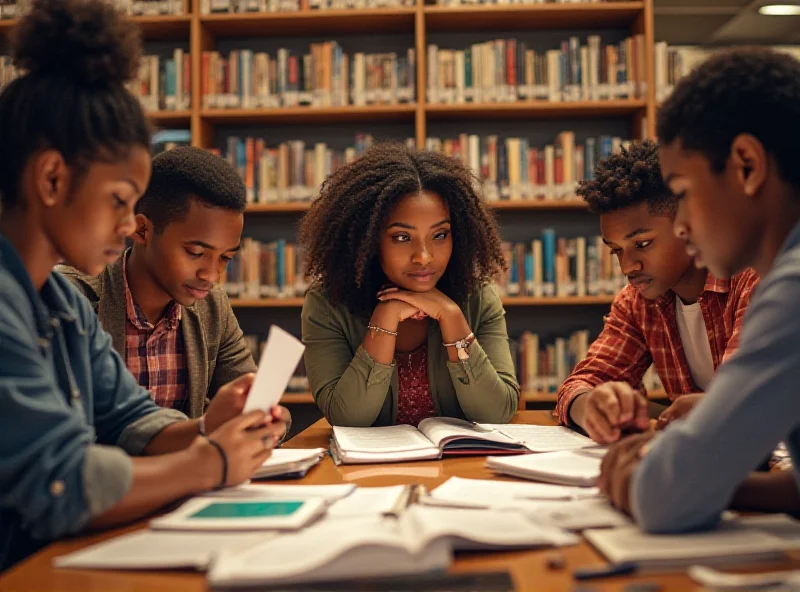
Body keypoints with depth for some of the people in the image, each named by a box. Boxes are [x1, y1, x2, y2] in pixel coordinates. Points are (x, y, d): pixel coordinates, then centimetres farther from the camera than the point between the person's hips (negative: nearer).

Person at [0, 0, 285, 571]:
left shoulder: (67, 303, 8)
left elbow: (127, 417, 13)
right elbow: (60, 485, -25)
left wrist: (202, 430, -7)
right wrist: (208, 463, -12)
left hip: (52, 562, 8)